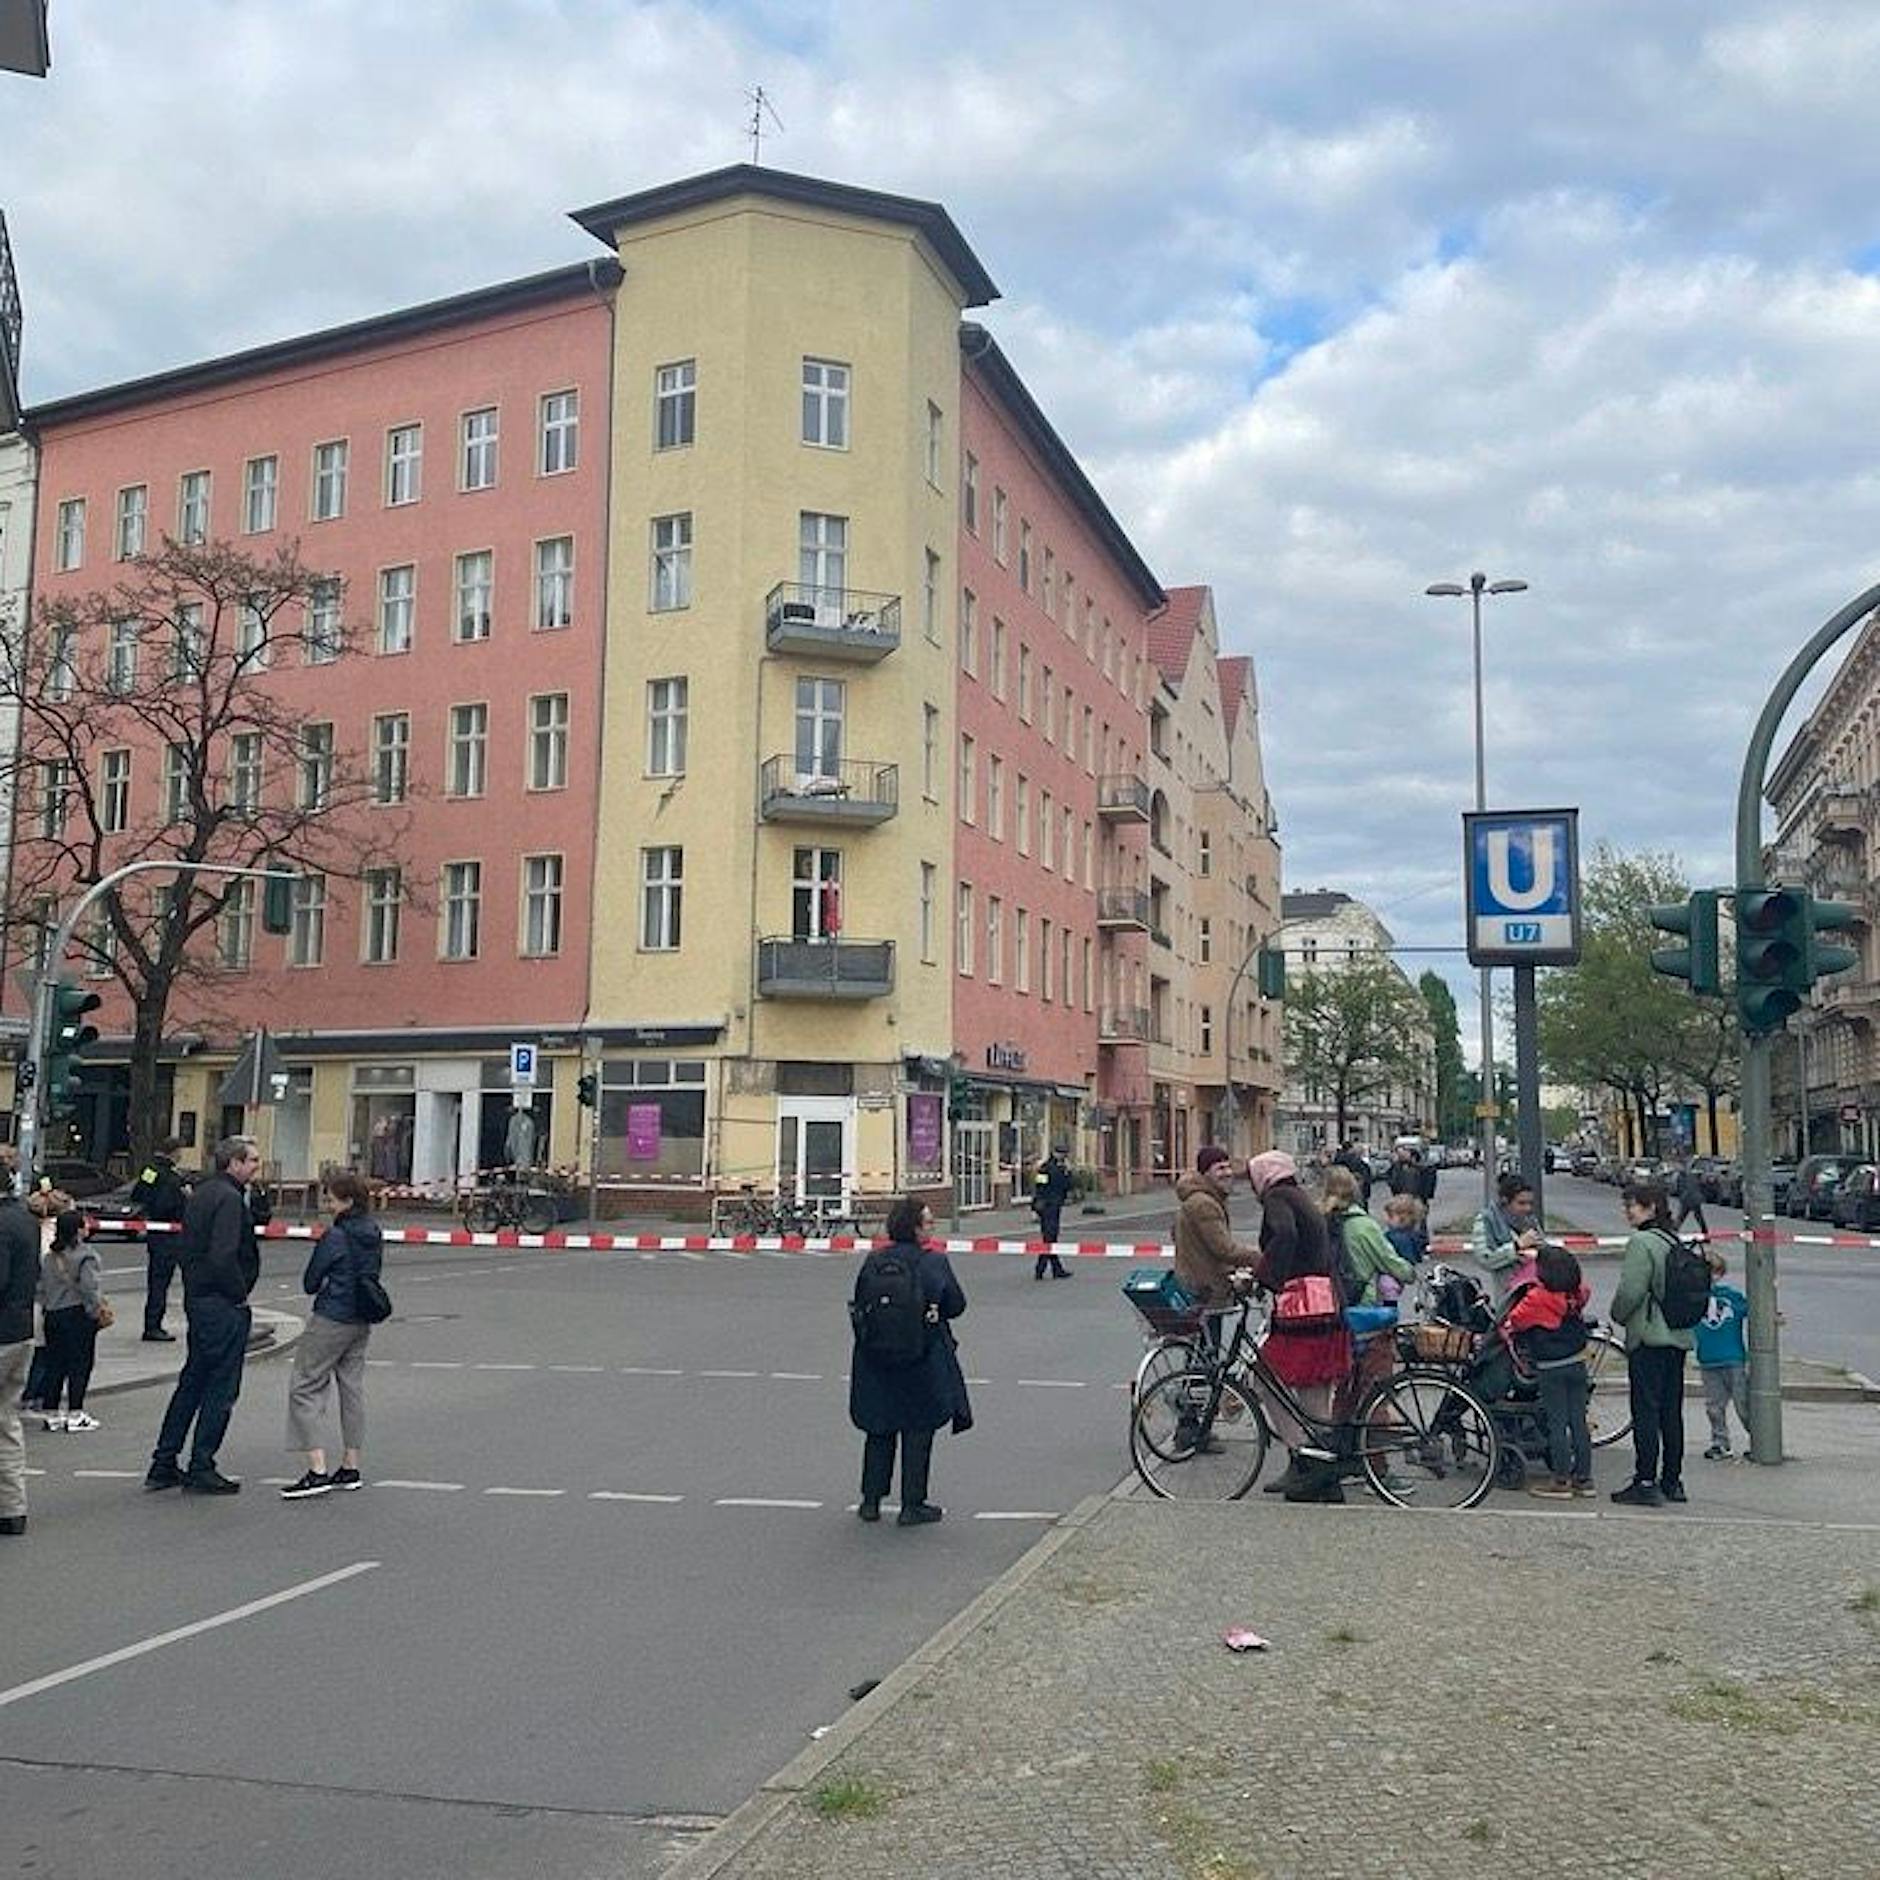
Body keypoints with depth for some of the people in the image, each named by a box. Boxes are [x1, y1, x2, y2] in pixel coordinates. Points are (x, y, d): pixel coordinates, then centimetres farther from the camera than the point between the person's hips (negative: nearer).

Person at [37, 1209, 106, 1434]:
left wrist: (46, 1307, 17)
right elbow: (89, 1287, -18)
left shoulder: (48, 1257, 6)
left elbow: (41, 1287, 9)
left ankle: (51, 1414, 17)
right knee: (80, 1364, 1)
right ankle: (75, 1415, 3)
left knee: (54, 1364, 13)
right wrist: (97, 1308, -7)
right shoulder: (84, 1255, -14)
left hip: (52, 1315, 7)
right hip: (78, 1314, -7)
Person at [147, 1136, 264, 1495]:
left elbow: (184, 1248, 18)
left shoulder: (201, 1194, 14)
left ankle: (163, 1464, 22)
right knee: (221, 1388, -1)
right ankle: (201, 1469, 4)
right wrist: (239, 1294, -15)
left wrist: (194, 1287, 18)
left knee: (191, 1383, 17)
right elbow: (223, 1256, -26)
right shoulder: (229, 1198, -17)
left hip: (197, 1300, 10)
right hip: (223, 1306, -10)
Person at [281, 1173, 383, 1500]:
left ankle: (317, 1471, -6)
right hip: (361, 1322, 8)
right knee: (352, 1387, 14)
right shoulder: (374, 1234, 4)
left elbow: (309, 1283, -10)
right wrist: (338, 1285, 8)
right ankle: (350, 1467, 20)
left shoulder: (335, 1237, -18)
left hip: (331, 1321, -8)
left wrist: (326, 1285, 9)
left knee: (305, 1388, 0)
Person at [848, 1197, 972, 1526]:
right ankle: (912, 1506, 12)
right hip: (924, 1360, -3)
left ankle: (871, 1500, 21)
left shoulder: (874, 1261, -4)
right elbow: (956, 1305, -4)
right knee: (918, 1431, 9)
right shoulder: (935, 1262, -12)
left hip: (877, 1360, 3)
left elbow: (858, 1307, 0)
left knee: (879, 1430, 16)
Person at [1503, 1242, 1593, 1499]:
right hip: (1577, 1363, 5)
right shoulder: (1577, 1294, -3)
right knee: (1579, 1422, 11)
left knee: (1557, 1425, 1)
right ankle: (1583, 1478, 17)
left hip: (1551, 1369, -5)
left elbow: (1509, 1325, -11)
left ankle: (1561, 1481, 5)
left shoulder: (1537, 1298, -18)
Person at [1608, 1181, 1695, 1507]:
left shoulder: (1641, 1242, -14)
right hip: (1679, 1337, 8)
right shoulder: (1677, 1241, 10)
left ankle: (1646, 1482, -4)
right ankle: (1672, 1481, 17)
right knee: (1671, 1411, 12)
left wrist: (1618, 1316, 0)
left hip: (1648, 1338, -8)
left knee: (1646, 1412, -4)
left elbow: (1630, 1291, -17)